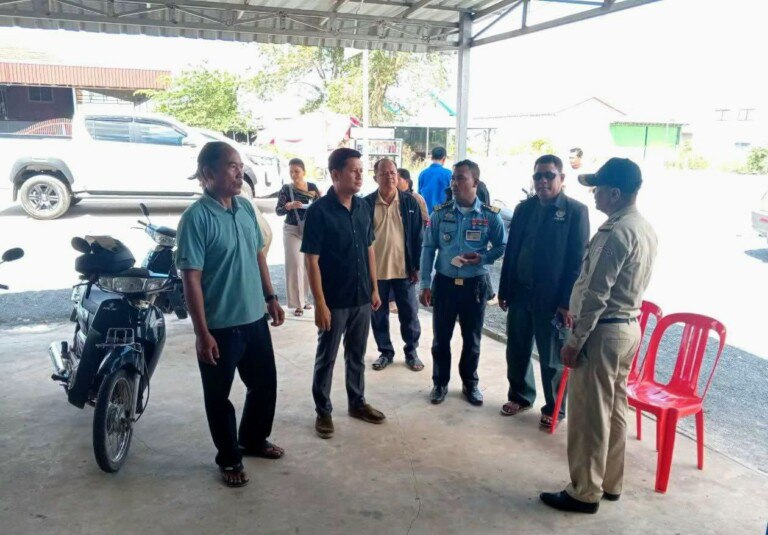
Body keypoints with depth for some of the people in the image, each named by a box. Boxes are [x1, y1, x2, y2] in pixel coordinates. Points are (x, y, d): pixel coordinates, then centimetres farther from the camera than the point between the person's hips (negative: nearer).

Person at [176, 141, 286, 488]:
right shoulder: (196, 218, -17)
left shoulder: (246, 207, 4)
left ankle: (254, 439, 42)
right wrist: (202, 332, -19)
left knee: (264, 384, 19)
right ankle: (229, 458, 30)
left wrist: (271, 298, 14)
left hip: (254, 318, 7)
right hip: (220, 326, -7)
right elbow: (191, 278, -18)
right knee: (219, 395, 11)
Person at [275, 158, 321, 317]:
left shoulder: (312, 187, 1)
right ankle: (297, 303, -2)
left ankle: (303, 299, 26)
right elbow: (278, 211, -8)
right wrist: (288, 206, -28)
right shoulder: (286, 189, -6)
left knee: (308, 265, 10)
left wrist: (319, 197, -14)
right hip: (292, 231, -3)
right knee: (295, 265, -7)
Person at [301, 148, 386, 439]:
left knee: (357, 354, 18)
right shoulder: (319, 211, -15)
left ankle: (357, 402, 35)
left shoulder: (363, 207, 3)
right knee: (326, 358, 9)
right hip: (334, 300, -5)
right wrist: (320, 303, -17)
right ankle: (323, 411, 24)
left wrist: (374, 288, 10)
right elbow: (312, 261, -15)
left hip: (361, 297, 6)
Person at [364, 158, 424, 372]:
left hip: (403, 269, 0)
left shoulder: (410, 202, -1)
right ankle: (385, 352, 28)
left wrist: (416, 266, -1)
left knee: (409, 313, 9)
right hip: (375, 270, 0)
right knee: (378, 314, 11)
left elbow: (418, 237, 1)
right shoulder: (366, 204, -4)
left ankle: (411, 351, 26)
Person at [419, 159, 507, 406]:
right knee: (441, 337, 10)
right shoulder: (440, 213, -3)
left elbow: (502, 246, 4)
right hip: (444, 283, 1)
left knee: (472, 339, 13)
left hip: (475, 285, 0)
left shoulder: (490, 215, -6)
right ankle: (440, 383, 28)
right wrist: (425, 284, -4)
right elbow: (428, 248, 0)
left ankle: (470, 383, 32)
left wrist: (482, 258, -16)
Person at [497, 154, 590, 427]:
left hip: (552, 297, -4)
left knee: (552, 358, 8)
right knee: (517, 351, 14)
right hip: (520, 293, 5)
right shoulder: (524, 208, 7)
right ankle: (520, 396, 35)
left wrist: (568, 302, -13)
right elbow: (511, 250, 10)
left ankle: (554, 408, 25)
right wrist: (504, 290, 8)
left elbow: (578, 260, -10)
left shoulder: (576, 211, -7)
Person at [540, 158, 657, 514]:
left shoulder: (615, 232, -21)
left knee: (589, 416, 2)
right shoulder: (646, 229, 9)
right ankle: (610, 483, 31)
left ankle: (585, 493, 14)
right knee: (614, 410, 18)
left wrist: (575, 341, -16)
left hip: (603, 331, -10)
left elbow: (596, 294, -22)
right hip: (629, 327, 10)